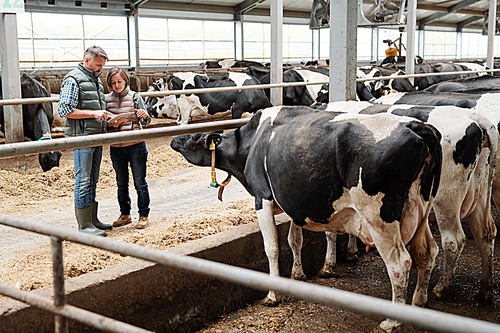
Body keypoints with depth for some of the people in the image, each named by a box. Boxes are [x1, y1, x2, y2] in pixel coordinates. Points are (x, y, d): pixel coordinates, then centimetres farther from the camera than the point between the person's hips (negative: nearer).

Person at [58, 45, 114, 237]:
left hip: (96, 136, 9)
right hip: (81, 137, -9)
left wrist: (107, 115, 9)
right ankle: (84, 225, 1)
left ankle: (92, 220, 22)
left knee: (92, 180, 14)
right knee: (83, 180, -5)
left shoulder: (96, 79, 17)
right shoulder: (73, 80, -10)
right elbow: (65, 110, -17)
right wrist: (94, 114, -18)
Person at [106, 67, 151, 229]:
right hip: (116, 147, 3)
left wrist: (144, 115, -28)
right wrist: (113, 124, -14)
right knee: (121, 183, 13)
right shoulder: (107, 99, 4)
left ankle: (143, 216, 13)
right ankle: (125, 215, 26)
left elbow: (146, 121, -6)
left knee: (140, 182, 2)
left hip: (136, 145, -3)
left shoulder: (134, 96, -3)